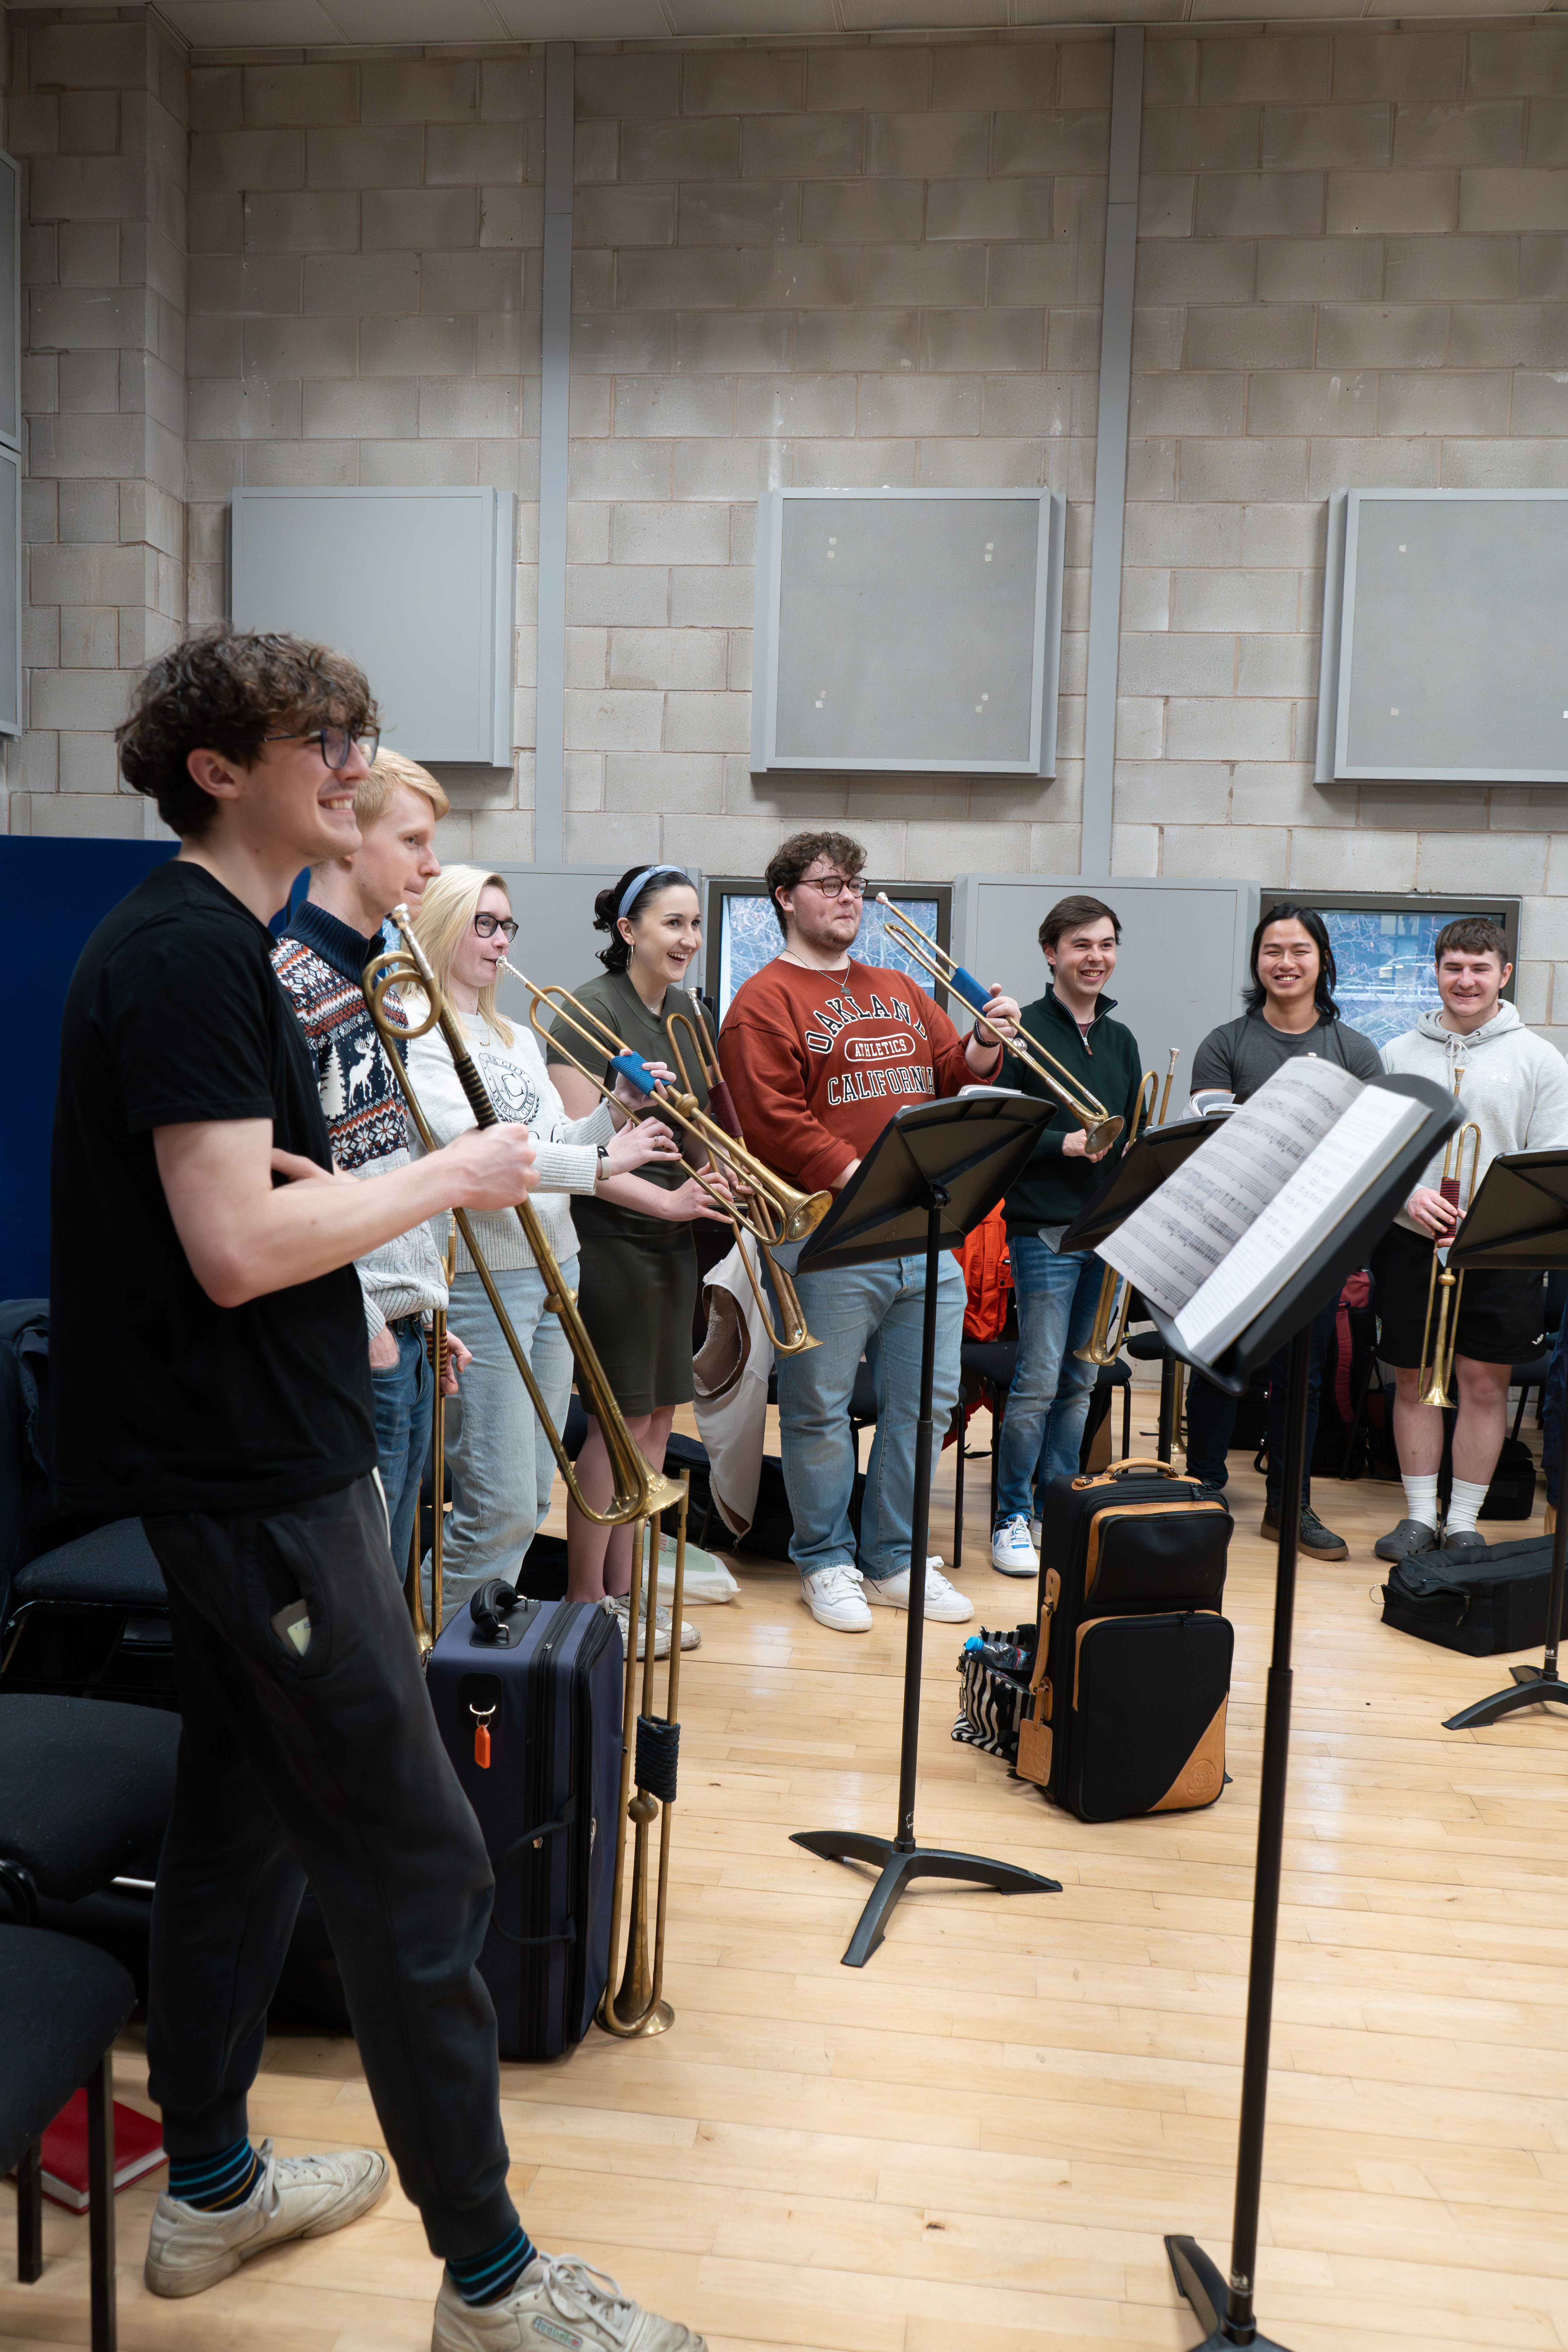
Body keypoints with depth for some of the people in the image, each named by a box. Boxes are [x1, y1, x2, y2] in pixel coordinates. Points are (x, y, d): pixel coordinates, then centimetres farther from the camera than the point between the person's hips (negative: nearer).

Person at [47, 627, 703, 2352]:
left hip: (238, 1461, 10)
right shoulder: (191, 952, -18)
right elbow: (234, 1250, -25)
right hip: (259, 1478, -10)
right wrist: (446, 1177, -14)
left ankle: (209, 2189, 37)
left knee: (246, 1818, 20)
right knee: (419, 1869, -1)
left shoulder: (199, 944, 14)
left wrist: (355, 1190, 2)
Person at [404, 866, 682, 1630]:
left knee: (530, 1498, 12)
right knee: (500, 1506, -8)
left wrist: (618, 1111, 2)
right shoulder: (417, 1035, -9)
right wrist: (601, 1160, -24)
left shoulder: (519, 1039, 18)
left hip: (554, 1273, 8)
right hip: (480, 1279, -8)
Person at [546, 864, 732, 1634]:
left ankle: (624, 1590, 25)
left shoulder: (685, 1012, 11)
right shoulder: (589, 1012, -13)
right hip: (610, 1234, -8)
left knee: (658, 1415, 12)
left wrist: (714, 1179, 1)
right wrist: (665, 1201, -25)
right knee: (622, 1418, -2)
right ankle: (584, 1602, 13)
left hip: (670, 1237, 8)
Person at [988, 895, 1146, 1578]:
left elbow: (1135, 1135, 17)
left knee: (1079, 1381, 11)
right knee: (1039, 1380, -6)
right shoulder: (1024, 1029, -4)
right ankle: (1012, 1519, 6)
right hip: (1045, 1227, -6)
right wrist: (1064, 1144, -20)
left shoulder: (1120, 1040, 14)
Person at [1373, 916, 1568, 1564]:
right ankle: (1419, 1515, 18)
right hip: (1409, 1242, 1)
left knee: (1485, 1384, 1)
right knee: (1413, 1381, 6)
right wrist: (1408, 1197, -13)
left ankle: (1464, 1521, 13)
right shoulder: (1398, 1054, 8)